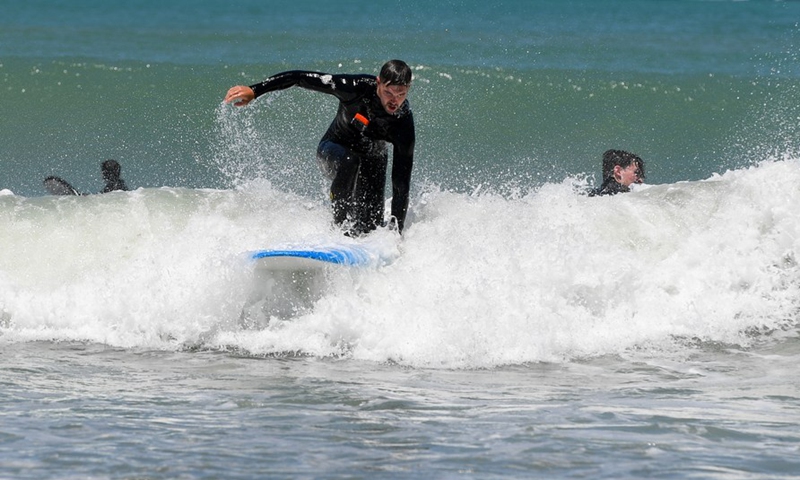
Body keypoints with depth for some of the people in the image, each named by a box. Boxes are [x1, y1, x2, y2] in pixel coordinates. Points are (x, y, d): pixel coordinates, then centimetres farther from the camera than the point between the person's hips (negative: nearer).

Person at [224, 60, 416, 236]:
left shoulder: (404, 124, -29)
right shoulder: (357, 87, -33)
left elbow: (401, 182, -28)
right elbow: (301, 78, -26)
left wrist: (396, 232, -32)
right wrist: (254, 91, -29)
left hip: (372, 162, 2)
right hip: (333, 150, -2)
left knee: (370, 225, -12)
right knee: (347, 162, -37)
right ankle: (341, 226, -28)